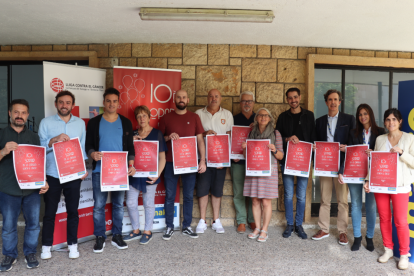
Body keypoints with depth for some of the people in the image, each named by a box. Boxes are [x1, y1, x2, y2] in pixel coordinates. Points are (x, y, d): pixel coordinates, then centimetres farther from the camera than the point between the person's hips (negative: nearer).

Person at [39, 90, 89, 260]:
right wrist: (54, 140, -21)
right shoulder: (46, 122, 2)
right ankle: (46, 245, 23)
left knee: (73, 211, 9)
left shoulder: (80, 123, 8)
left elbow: (83, 147, 9)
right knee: (50, 211, 8)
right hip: (52, 174, -1)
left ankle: (72, 244, 22)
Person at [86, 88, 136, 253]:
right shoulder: (94, 122, 5)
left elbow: (130, 146, 8)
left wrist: (131, 165, -4)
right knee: (99, 205, 2)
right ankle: (100, 238, 16)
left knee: (119, 204, 9)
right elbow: (88, 144, 4)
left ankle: (117, 236, 22)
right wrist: (93, 154, -17)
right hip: (99, 171, -1)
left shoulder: (126, 123, 8)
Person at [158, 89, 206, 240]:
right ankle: (169, 227, 18)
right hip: (171, 163, 0)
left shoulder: (194, 117, 7)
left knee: (188, 196, 8)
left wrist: (203, 160, -3)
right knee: (170, 196, 5)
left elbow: (200, 140, 5)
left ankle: (187, 227, 21)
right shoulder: (166, 118, 5)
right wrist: (168, 137, -13)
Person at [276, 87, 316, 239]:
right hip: (286, 160, 0)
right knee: (288, 195, 5)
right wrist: (287, 139, -14)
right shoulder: (283, 117, 8)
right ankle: (289, 225, 19)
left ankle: (299, 225, 19)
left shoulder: (309, 115, 7)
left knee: (301, 196, 4)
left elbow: (313, 137, 5)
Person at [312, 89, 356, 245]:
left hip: (342, 164, -2)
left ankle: (342, 232, 16)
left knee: (342, 200, 4)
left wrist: (346, 147, -18)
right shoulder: (320, 121, 12)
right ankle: (324, 230, 19)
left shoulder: (349, 119, 4)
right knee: (324, 199, 9)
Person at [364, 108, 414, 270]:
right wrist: (368, 180, 0)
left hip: (400, 185, -3)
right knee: (384, 219, 10)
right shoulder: (380, 139, 8)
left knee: (400, 221, 0)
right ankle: (388, 250, 25)